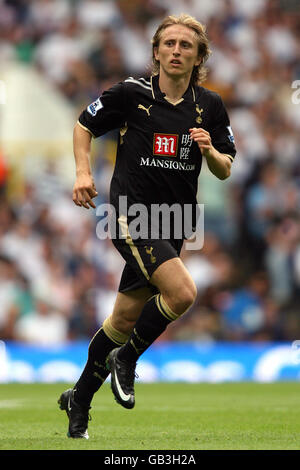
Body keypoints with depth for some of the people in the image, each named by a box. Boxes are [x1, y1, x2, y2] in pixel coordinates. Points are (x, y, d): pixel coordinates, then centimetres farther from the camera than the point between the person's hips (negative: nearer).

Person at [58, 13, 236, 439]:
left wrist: (210, 151, -12)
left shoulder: (210, 106, 4)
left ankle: (80, 399, 27)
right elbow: (85, 125, 9)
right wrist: (84, 172, -5)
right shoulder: (131, 93, -6)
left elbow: (225, 170, 10)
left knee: (125, 320, 10)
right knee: (182, 292, -24)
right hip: (132, 215, -5)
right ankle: (126, 359, 0)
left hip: (173, 223, 5)